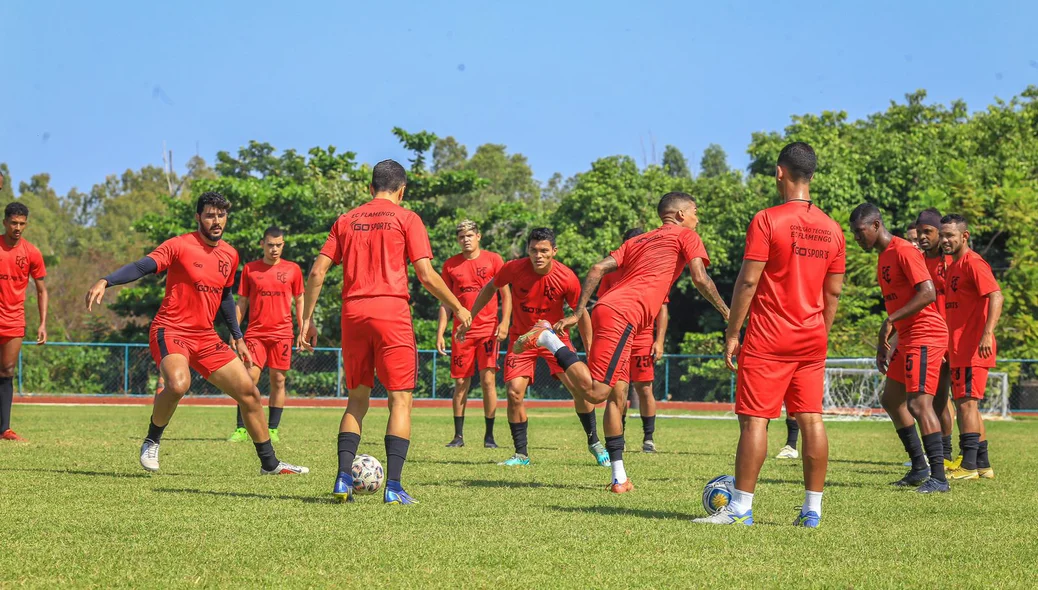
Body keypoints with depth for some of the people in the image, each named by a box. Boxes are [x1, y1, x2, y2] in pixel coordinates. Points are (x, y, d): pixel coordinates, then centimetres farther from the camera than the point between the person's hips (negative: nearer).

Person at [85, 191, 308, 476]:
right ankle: (152, 442, -8)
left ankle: (270, 463, 18)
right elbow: (142, 266, -19)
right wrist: (106, 281, -35)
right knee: (178, 384, -35)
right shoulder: (180, 246, -9)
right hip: (171, 331, -7)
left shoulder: (230, 255, 10)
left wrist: (238, 338, 23)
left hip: (206, 338, 7)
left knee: (249, 393, 3)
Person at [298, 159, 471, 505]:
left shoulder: (346, 220, 14)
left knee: (357, 400, 14)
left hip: (353, 314, 4)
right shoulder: (406, 219, 2)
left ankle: (344, 480, 3)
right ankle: (393, 487, -8)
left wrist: (307, 321, 14)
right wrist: (458, 308, 8)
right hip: (392, 311, -4)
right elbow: (426, 276, -4)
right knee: (400, 400, 0)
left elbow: (317, 273, 8)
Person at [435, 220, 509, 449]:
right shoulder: (450, 265, 7)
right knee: (461, 384, 2)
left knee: (488, 380, -7)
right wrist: (440, 333, 4)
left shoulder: (493, 260, 2)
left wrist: (505, 322, -10)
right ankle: (458, 436, 9)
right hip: (462, 332, 2)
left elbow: (506, 294, 3)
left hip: (488, 330, -2)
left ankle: (489, 436, 0)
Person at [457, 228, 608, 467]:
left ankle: (594, 442, 8)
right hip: (522, 337, 1)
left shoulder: (567, 278, -20)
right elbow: (490, 289, 2)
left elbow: (581, 314, -5)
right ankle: (521, 454, 3)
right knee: (514, 393, -12)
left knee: (578, 387, -14)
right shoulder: (514, 269, -19)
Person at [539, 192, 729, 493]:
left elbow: (597, 269, 18)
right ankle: (547, 339, -15)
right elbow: (700, 279, -2)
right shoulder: (686, 236, 11)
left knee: (617, 395, 9)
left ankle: (619, 477, 8)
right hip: (622, 315, -9)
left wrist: (578, 313, 14)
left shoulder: (636, 241, 29)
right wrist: (726, 312, 10)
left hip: (605, 310, 9)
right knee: (595, 392, -16)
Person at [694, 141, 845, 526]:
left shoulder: (767, 220, -9)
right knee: (811, 420, 6)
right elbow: (833, 292, 12)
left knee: (754, 419, -4)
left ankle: (740, 508, -4)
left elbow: (747, 281, -11)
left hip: (768, 339, -5)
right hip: (812, 340, 5)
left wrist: (732, 334, -6)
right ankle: (812, 509, 7)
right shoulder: (831, 228, 8)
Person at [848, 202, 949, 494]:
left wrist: (890, 322, -23)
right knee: (891, 400, 17)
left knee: (919, 404, -16)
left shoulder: (904, 251, -14)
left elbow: (928, 293, -23)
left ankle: (938, 478, -17)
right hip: (907, 339, 11)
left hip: (925, 337, -11)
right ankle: (919, 468, 23)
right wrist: (883, 343, 21)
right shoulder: (884, 258, 17)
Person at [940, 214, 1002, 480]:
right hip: (959, 349, 10)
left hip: (972, 349, -10)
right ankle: (982, 464, 20)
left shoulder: (973, 263, -11)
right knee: (967, 404, 13)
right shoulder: (952, 266, 18)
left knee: (966, 403, -11)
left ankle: (969, 465, -11)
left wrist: (987, 333, -33)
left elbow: (995, 296, -22)